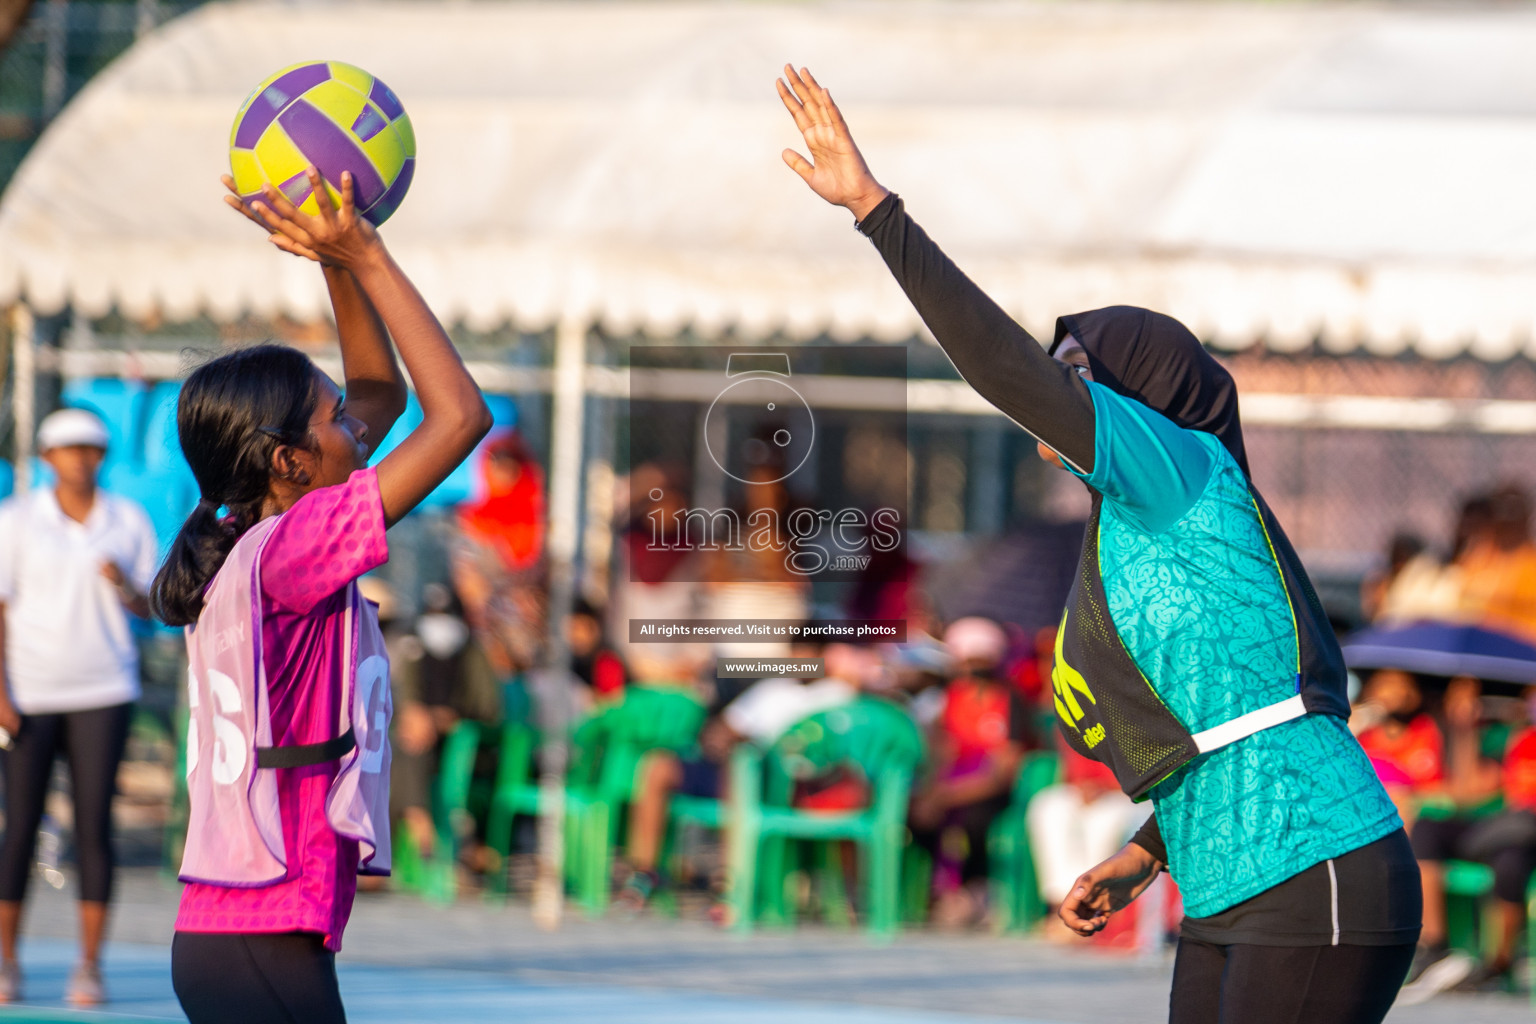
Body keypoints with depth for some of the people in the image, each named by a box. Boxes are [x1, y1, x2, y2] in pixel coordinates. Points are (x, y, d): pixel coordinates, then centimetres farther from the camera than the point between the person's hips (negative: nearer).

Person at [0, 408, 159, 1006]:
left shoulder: (128, 521, 6)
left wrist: (123, 585, -13)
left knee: (94, 824, -5)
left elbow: (151, 608, 10)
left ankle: (89, 968, -3)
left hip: (102, 691, 1)